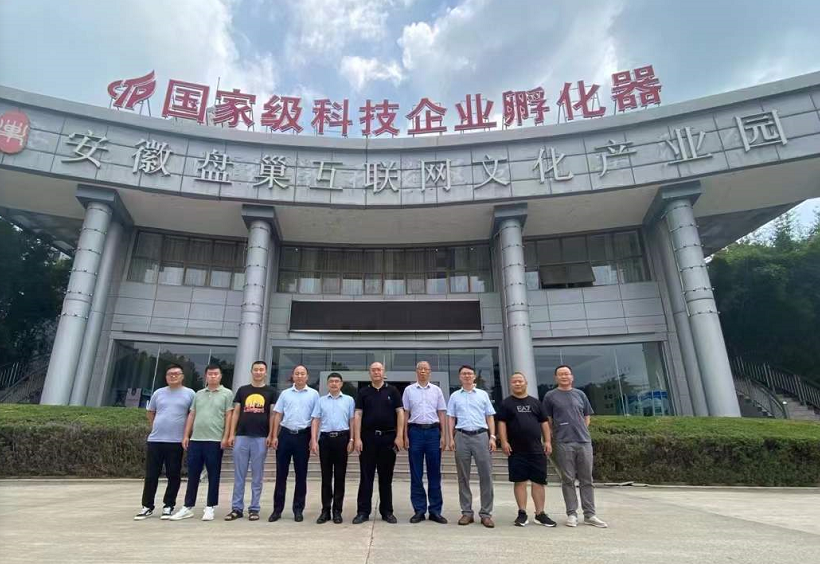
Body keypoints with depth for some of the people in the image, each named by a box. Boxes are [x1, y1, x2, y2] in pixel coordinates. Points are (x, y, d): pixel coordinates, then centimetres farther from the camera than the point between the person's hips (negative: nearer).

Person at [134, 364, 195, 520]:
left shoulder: (189, 394, -1)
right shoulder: (158, 393, 9)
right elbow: (150, 411, 22)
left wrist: (187, 432, -1)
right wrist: (156, 427, 13)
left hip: (176, 441, -3)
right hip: (155, 440, 3)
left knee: (173, 476, 3)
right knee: (151, 476, 8)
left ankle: (168, 506, 15)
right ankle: (147, 507, 19)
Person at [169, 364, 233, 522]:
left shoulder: (227, 394, 0)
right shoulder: (199, 394, 14)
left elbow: (228, 416, -4)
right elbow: (191, 415, 15)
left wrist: (226, 437, -11)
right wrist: (186, 435, 7)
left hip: (215, 440, -4)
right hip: (195, 439, 4)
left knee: (213, 476, 3)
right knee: (192, 474, 9)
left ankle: (210, 508, 13)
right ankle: (188, 507, 20)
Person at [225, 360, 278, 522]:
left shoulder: (271, 392, 4)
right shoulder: (242, 390, 10)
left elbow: (273, 415, 2)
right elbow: (235, 413, 9)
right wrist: (231, 434, 1)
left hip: (261, 438, -2)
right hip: (241, 436, 2)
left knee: (257, 476, 5)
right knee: (239, 475, 7)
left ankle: (254, 509, 15)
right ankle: (237, 508, 16)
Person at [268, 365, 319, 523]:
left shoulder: (313, 394, 1)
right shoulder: (285, 394, 7)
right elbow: (277, 415, 8)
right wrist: (274, 436, 1)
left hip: (303, 435, -1)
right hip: (285, 434, 2)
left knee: (301, 474, 6)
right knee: (281, 473, 6)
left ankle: (298, 509, 18)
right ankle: (277, 509, 17)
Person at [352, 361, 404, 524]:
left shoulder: (392, 391, 4)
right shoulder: (363, 393, 5)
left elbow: (400, 413, 1)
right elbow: (358, 415, 1)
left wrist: (399, 436, -7)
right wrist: (357, 438, -8)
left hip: (389, 437, 0)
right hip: (368, 437, 0)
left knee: (386, 477, 9)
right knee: (366, 477, 5)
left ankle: (387, 511, 19)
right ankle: (363, 511, 13)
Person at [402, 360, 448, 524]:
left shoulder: (436, 390, 7)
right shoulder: (409, 390, 5)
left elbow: (441, 414, 7)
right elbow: (405, 414, 5)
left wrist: (443, 436, 1)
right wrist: (405, 436, -1)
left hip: (433, 432, 1)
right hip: (415, 431, -1)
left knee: (434, 473, 5)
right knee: (416, 474, 5)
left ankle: (435, 510, 14)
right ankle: (419, 510, 15)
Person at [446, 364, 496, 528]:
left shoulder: (483, 394, 9)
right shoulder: (455, 396, 10)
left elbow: (490, 417, 8)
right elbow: (451, 419, 9)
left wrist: (492, 437, -1)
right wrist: (451, 439, 0)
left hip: (481, 436, 0)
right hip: (462, 436, 1)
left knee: (486, 475, -2)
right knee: (463, 477, 6)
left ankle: (486, 513, 8)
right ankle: (467, 512, 16)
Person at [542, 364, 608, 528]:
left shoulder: (580, 394, 12)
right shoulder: (550, 396, 2)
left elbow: (587, 418, 18)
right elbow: (548, 421, 5)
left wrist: (580, 431, 8)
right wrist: (559, 433, 1)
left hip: (584, 442, 3)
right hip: (564, 443, -3)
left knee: (587, 480, 7)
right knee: (568, 480, 3)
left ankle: (590, 514, 15)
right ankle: (572, 514, 13)